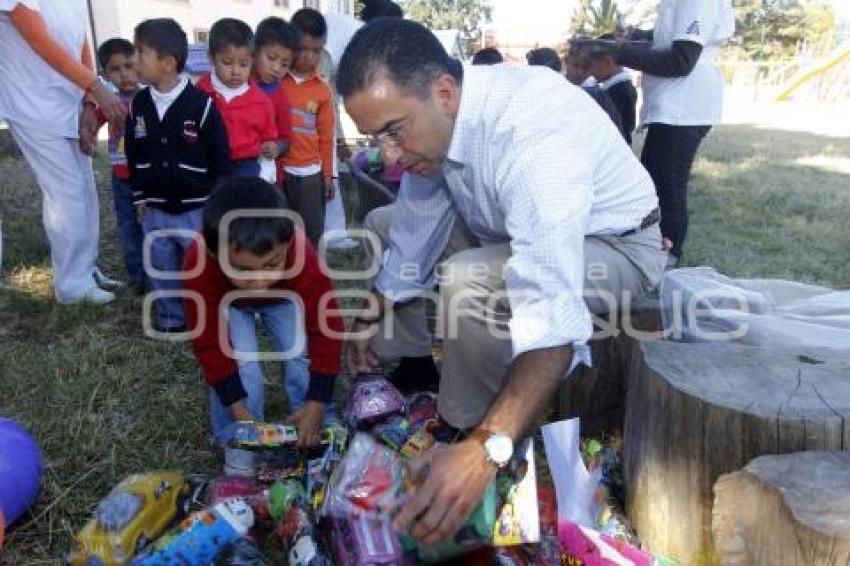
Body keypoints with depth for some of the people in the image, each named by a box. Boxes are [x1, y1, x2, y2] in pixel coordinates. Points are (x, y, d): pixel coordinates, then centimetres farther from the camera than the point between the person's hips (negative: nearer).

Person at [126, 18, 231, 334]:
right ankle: (170, 320, 30)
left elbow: (220, 158, -9)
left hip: (197, 208, -5)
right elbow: (133, 155, 12)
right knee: (161, 268, 14)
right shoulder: (139, 104, 2)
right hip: (155, 208, 5)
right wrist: (139, 197, 12)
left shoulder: (201, 104, -14)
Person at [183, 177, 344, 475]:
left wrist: (317, 402, -32)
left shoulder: (303, 257, -43)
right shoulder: (199, 265, -42)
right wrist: (238, 408, -30)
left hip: (284, 298, 1)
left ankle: (314, 435, 10)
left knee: (302, 357, -13)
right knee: (239, 369, -17)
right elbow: (209, 345, -30)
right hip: (228, 303, 0)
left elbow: (326, 328, -33)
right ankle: (239, 444, 5)